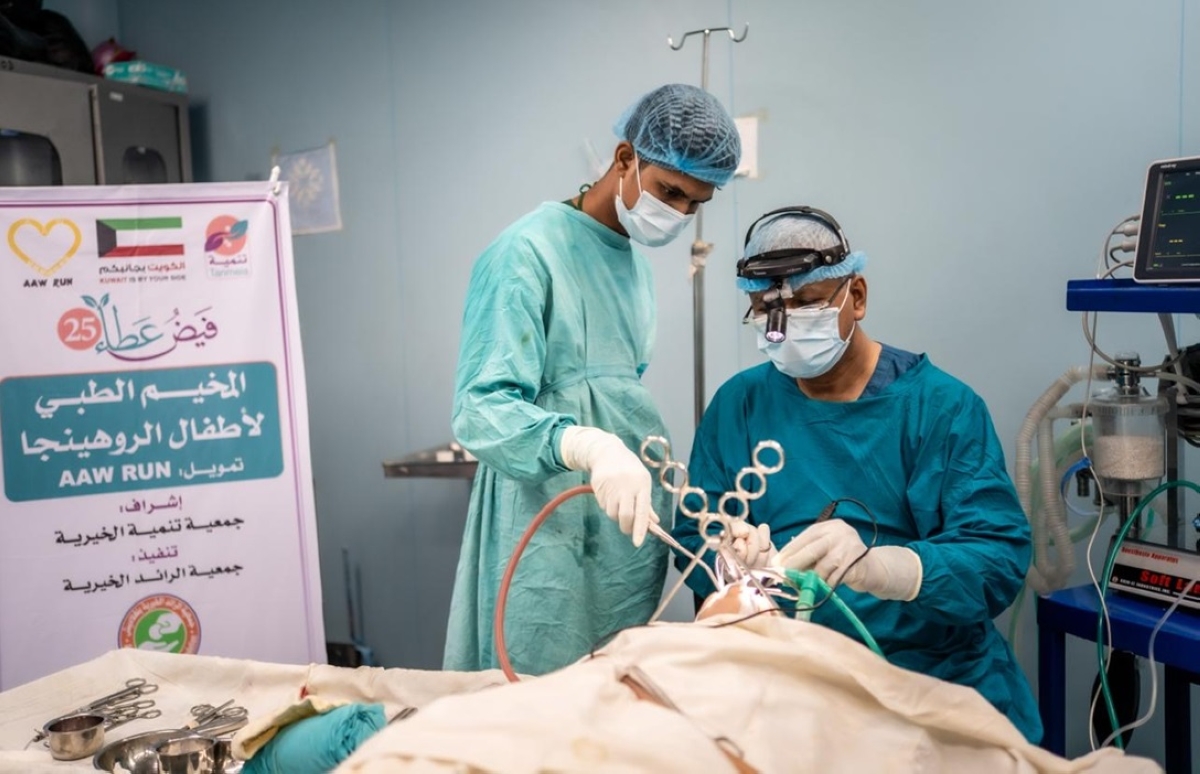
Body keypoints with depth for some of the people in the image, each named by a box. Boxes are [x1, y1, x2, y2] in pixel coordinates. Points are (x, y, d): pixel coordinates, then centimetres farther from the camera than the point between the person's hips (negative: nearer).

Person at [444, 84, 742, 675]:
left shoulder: (639, 268, 13)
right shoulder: (528, 251, -13)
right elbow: (482, 409, -21)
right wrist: (587, 446, -36)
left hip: (629, 537, 8)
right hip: (549, 542, -7)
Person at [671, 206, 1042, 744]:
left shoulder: (943, 406, -3)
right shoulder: (738, 404, 5)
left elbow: (1000, 558, -11)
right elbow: (692, 544, 5)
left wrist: (873, 567, -29)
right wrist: (734, 559, -19)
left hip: (939, 677, -1)